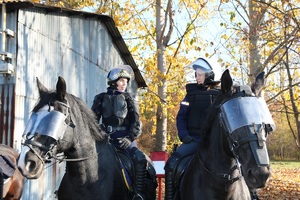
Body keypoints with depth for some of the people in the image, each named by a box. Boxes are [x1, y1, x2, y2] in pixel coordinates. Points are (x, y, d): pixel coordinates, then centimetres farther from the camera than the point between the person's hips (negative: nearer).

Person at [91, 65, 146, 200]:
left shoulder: (128, 99, 12)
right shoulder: (101, 98, 12)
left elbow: (136, 123, 3)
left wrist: (130, 138, -13)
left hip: (124, 137, 0)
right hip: (105, 137, 1)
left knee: (140, 159, -23)